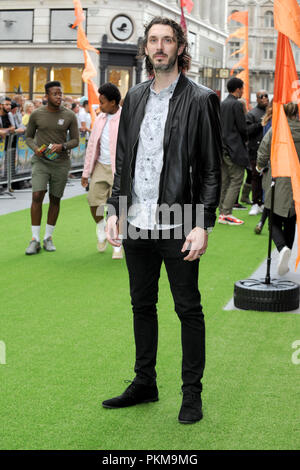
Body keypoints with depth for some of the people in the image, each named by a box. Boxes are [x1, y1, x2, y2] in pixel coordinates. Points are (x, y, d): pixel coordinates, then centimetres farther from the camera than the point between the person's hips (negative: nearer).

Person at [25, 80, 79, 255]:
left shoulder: (70, 116, -2)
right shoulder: (36, 114, -1)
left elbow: (75, 140, 3)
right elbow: (29, 137, 10)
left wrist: (62, 146, -17)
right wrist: (35, 148, -11)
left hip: (61, 163, 1)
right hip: (41, 162, -1)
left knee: (55, 200, 6)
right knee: (37, 196, -14)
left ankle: (48, 238, 20)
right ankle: (35, 240, -8)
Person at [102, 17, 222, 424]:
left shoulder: (201, 100, -5)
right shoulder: (134, 99, 11)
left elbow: (212, 169, -7)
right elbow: (122, 161, 15)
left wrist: (203, 225, -13)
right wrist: (115, 211, 7)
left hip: (178, 225, -5)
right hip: (136, 223, 5)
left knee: (189, 310, 5)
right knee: (142, 305, 15)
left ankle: (192, 393, 18)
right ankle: (144, 384, 30)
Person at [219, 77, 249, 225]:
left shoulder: (222, 104, 13)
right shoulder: (237, 104, -11)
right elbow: (242, 128, -12)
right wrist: (244, 139, 6)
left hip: (222, 146, 9)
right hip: (234, 148, -9)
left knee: (224, 181, 11)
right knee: (236, 180, -5)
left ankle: (222, 213, 13)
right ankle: (226, 213, -9)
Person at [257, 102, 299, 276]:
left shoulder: (274, 131, -9)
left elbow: (263, 155, -3)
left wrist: (260, 166, 19)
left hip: (279, 184, -2)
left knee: (275, 222, 7)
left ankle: (283, 248, -22)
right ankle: (285, 261, 22)